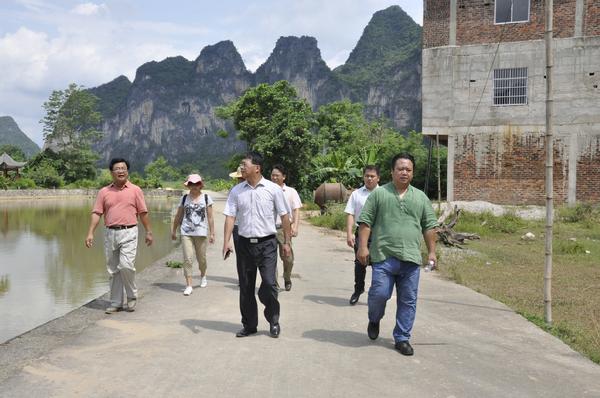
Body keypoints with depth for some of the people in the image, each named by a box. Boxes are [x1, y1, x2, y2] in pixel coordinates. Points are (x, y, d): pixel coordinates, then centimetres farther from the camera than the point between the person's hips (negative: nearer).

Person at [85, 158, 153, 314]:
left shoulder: (135, 190, 3)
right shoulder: (104, 192, 8)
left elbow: (143, 213, 4)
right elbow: (96, 213, 4)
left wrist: (148, 232, 4)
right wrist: (90, 233, -5)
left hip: (129, 232, -3)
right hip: (110, 233, 3)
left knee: (126, 265, -16)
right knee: (113, 269, 8)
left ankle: (132, 296, 8)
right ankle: (116, 303, 19)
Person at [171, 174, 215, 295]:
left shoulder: (206, 198, 1)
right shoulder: (185, 198, 6)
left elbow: (210, 217, 2)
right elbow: (178, 216, 14)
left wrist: (212, 233, -1)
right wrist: (174, 230, 17)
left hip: (201, 232, 0)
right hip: (186, 232, 1)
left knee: (201, 258, 10)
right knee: (187, 259, -8)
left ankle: (203, 276, 39)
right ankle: (189, 286, -4)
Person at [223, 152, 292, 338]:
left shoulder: (273, 189, -3)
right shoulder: (236, 191, 4)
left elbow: (284, 216, 1)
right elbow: (230, 216, 2)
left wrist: (286, 242, 0)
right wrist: (226, 241, -10)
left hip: (267, 243, -3)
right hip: (244, 244, 3)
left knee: (269, 283, -10)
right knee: (246, 287, 9)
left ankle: (273, 320, 14)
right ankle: (249, 325, 24)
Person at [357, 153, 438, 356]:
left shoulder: (421, 197, 13)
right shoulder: (379, 194, 4)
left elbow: (429, 226, 14)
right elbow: (365, 221, 0)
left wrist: (431, 251, 9)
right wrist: (363, 246, -8)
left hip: (411, 258, 3)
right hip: (384, 257, -3)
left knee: (408, 301, 5)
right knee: (379, 293, -6)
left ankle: (402, 339, 18)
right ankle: (374, 320, 27)